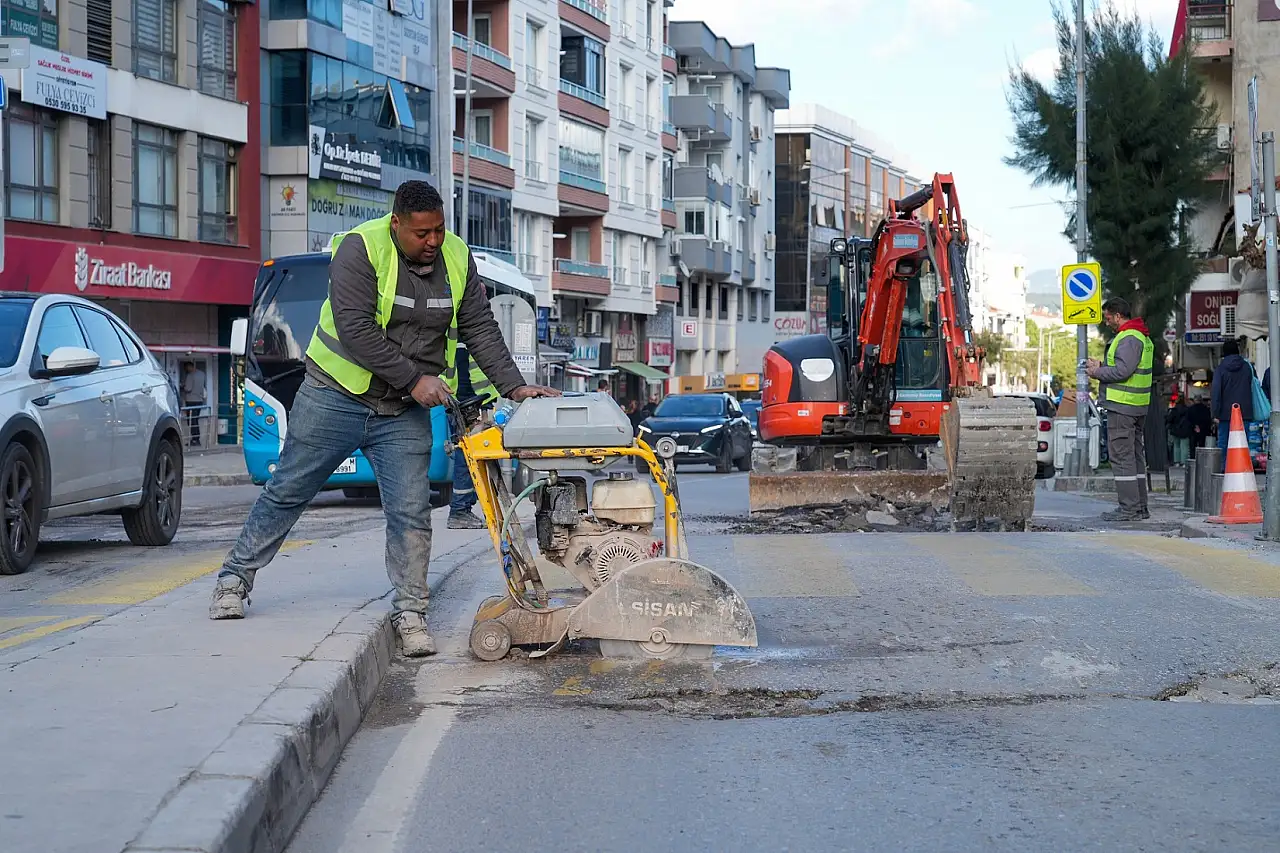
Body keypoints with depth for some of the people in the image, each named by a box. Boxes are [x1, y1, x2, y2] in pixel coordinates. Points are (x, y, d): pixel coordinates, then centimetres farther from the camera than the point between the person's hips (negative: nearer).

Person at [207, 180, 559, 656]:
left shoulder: (457, 259, 0)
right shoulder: (360, 250, -17)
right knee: (287, 493, 7)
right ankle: (235, 579, 22)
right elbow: (355, 331, -24)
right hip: (336, 397, -3)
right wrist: (413, 378, -24)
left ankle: (410, 613, 4)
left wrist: (513, 386, -7)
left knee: (410, 512, -5)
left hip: (405, 414, 3)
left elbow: (480, 329, 4)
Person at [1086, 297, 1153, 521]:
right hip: (1138, 407, 11)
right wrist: (1101, 366, 14)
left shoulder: (1129, 338, -15)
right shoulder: (1142, 337, 19)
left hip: (1122, 406, -11)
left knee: (1121, 456, -8)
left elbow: (1122, 370, -23)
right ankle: (1140, 507, 18)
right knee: (1136, 455, 13)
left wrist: (1098, 372, -8)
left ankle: (1129, 509, -10)